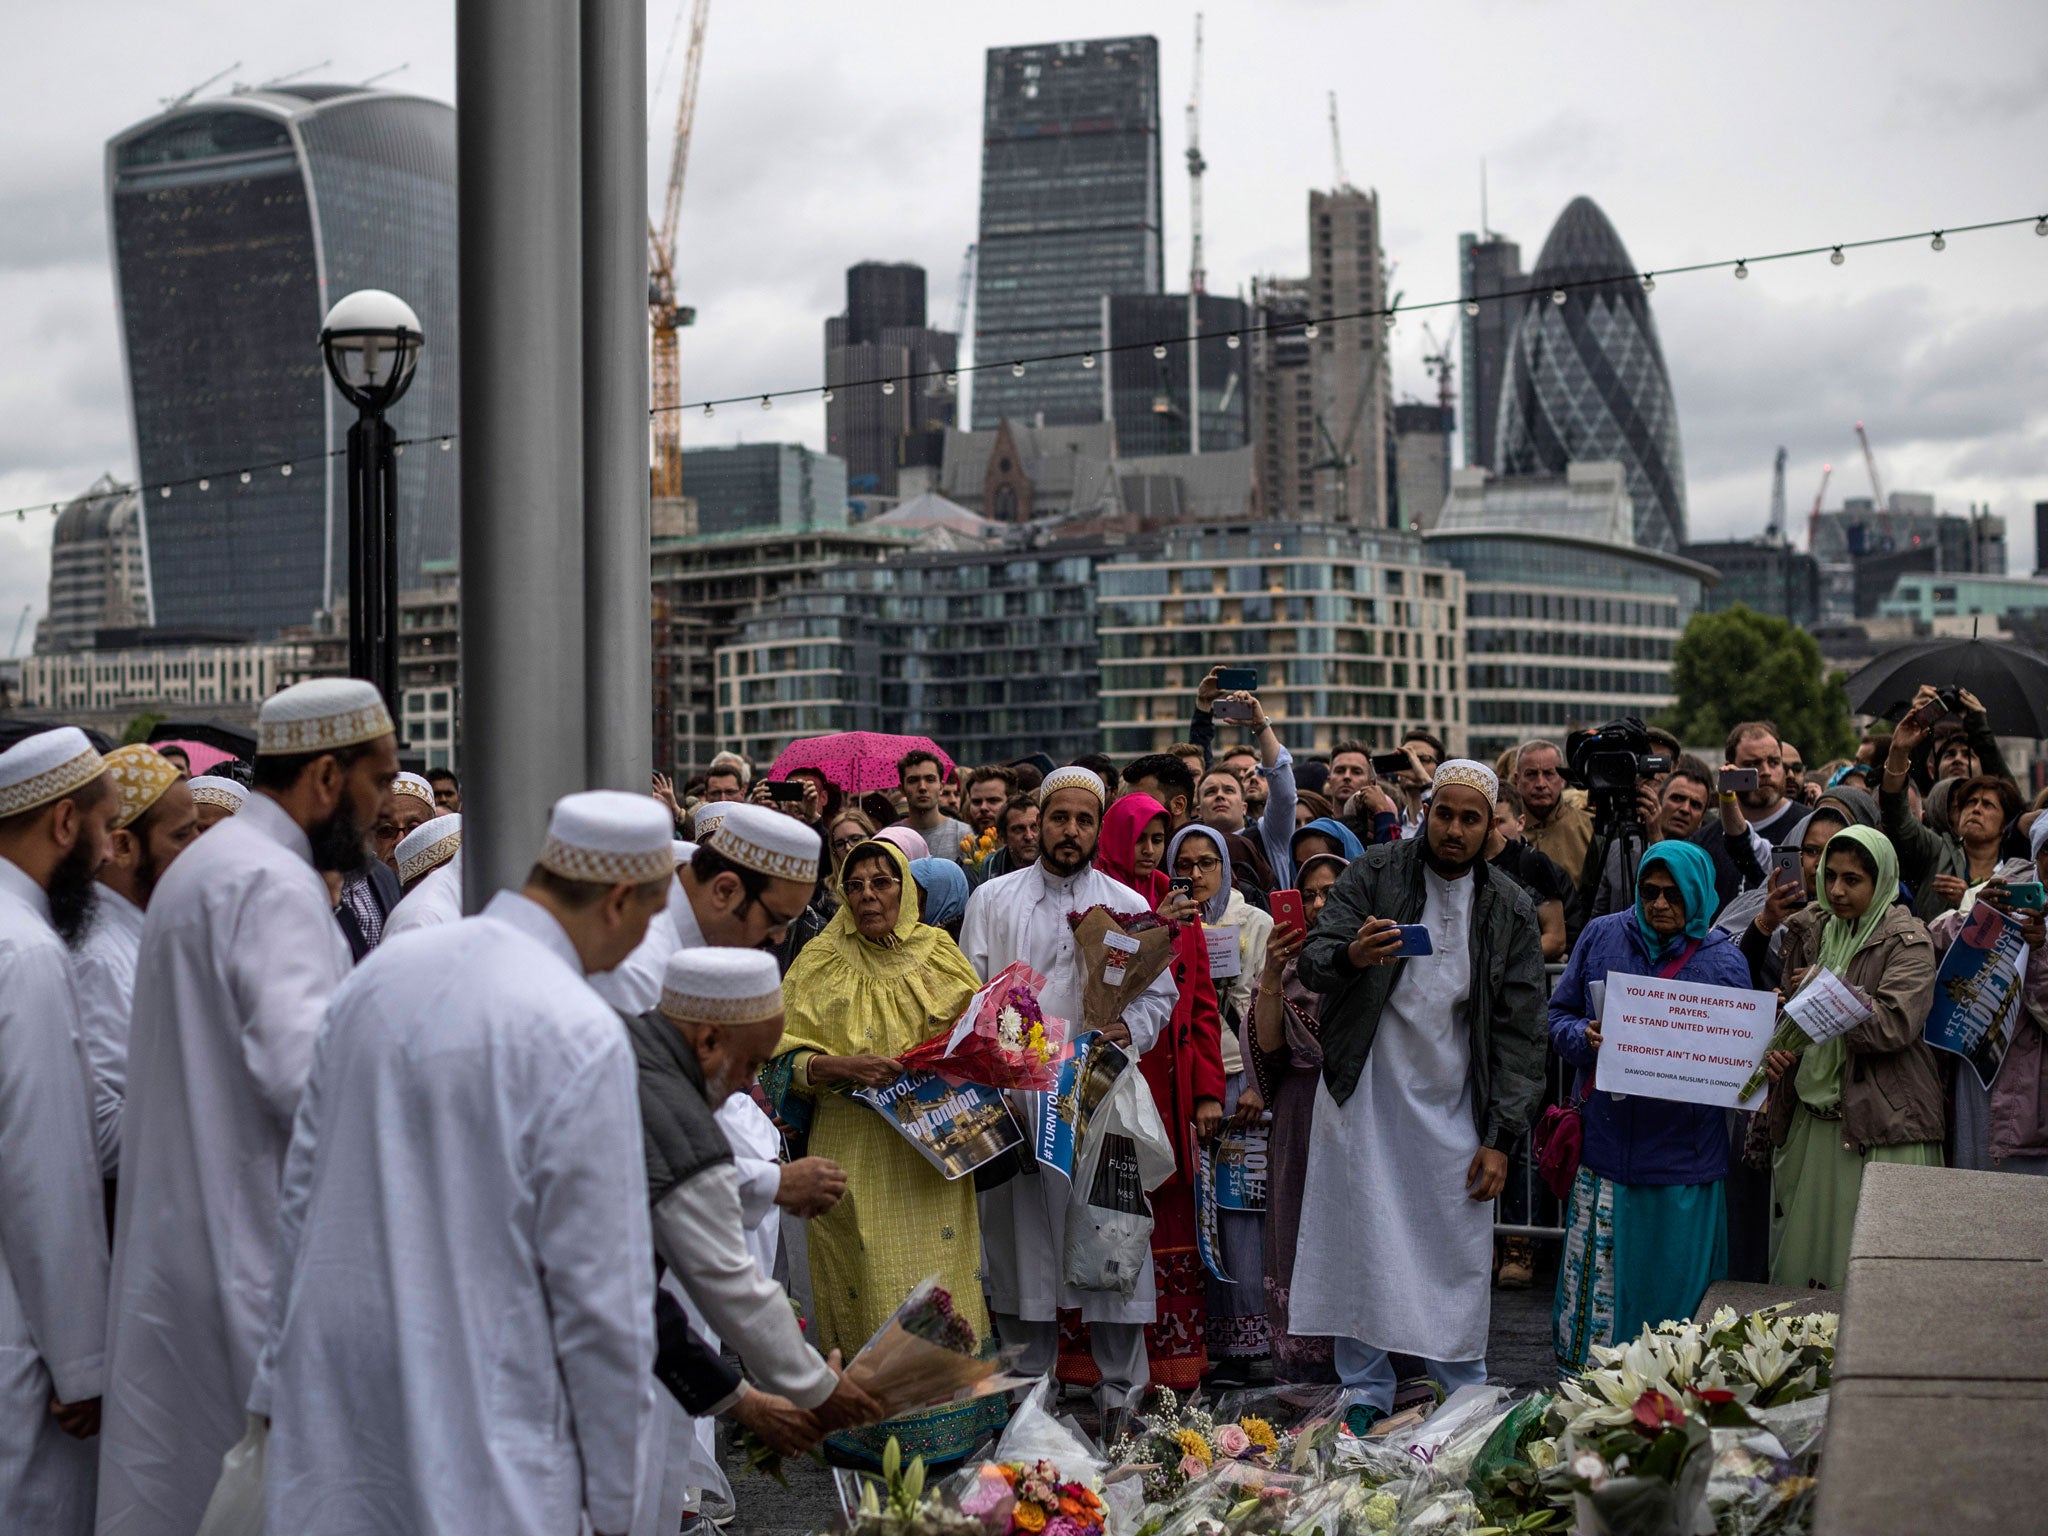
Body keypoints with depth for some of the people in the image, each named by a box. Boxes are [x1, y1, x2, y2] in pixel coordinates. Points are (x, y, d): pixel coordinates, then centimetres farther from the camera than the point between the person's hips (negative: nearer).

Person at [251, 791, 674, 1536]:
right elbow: (599, 1286, -14)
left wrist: (279, 1380, 21)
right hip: (485, 1438, -6)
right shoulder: (583, 1037, -16)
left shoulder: (378, 974, 4)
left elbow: (302, 1189, 12)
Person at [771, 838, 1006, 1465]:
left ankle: (944, 1422, 11)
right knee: (868, 1281, -5)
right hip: (855, 1150, -2)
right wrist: (842, 1067, -19)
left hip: (933, 1149, 2)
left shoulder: (938, 954, 9)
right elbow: (786, 1058, -2)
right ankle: (873, 1428, 4)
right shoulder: (821, 962, 2)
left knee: (938, 1277, 1)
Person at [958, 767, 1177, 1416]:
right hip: (1014, 1094, 1)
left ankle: (1120, 1390, 7)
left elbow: (1160, 995, 11)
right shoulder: (992, 899, 11)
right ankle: (1028, 1383, 14)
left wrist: (1129, 1028, -10)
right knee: (1019, 1240, 3)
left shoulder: (1129, 906, 11)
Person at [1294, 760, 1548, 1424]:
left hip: (1454, 1104, 1)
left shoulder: (1510, 910, 6)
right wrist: (1351, 956, -30)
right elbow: (1312, 960, -5)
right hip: (1367, 1090, -1)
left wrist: (1502, 1137, -2)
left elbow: (1522, 1029, 5)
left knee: (1459, 1254, 0)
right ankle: (1366, 1398, 8)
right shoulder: (1374, 873, 1)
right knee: (1362, 1246, -2)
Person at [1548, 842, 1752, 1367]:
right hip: (1606, 1142, 1)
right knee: (1595, 1288, 3)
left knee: (1675, 1288, 4)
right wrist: (1585, 1037, -11)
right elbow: (1559, 1016, 11)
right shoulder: (1602, 936, 6)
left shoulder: (1723, 959, 1)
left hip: (1683, 1152, -1)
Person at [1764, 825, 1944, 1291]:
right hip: (1809, 1121, 6)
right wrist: (1777, 1049, 2)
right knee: (1801, 1257, 5)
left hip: (1880, 1129, -6)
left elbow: (1895, 1025, -17)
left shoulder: (1907, 943, -3)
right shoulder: (1811, 934, 14)